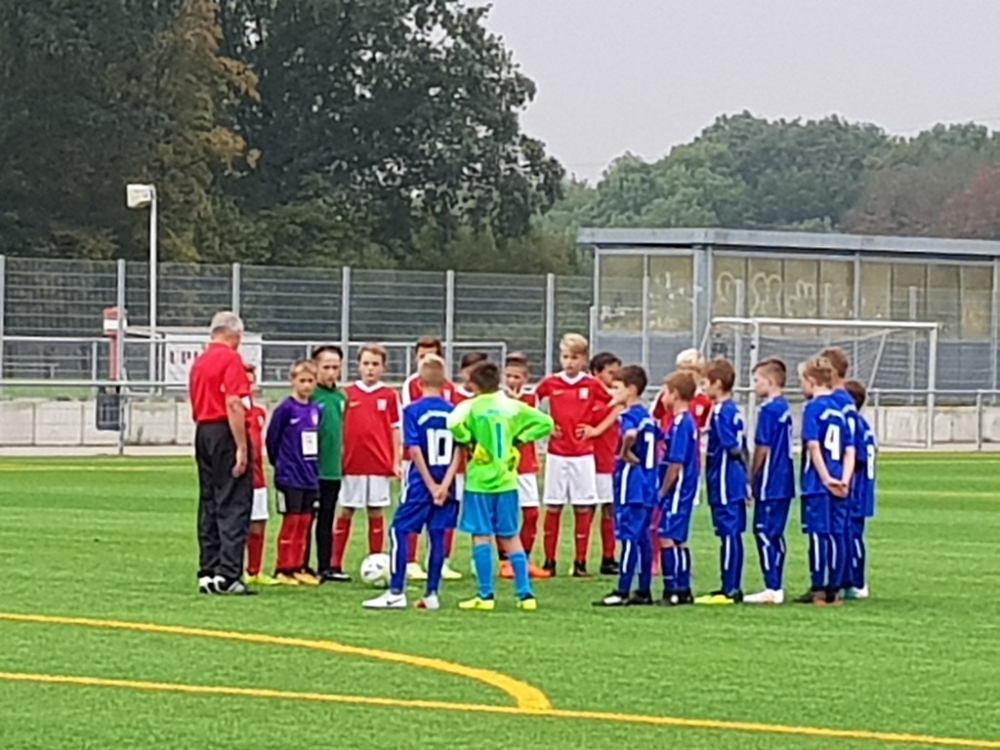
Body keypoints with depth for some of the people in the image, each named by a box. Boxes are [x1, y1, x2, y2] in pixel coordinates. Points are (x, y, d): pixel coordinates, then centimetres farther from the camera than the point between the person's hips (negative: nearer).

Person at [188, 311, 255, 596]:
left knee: (209, 505, 11)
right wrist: (242, 447, -18)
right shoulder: (230, 359, -9)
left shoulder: (199, 361, 15)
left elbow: (196, 404, 16)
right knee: (234, 505, -8)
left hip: (202, 432, 8)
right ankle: (228, 574, -14)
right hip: (225, 433, -8)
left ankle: (208, 573, 10)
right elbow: (233, 403, -18)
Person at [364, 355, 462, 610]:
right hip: (444, 482, 4)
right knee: (437, 534, 8)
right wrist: (445, 484, -8)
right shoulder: (453, 412, 4)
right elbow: (458, 452, -3)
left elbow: (415, 451, -12)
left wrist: (431, 485, -9)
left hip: (420, 482, -4)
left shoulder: (413, 411, -7)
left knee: (400, 531, 2)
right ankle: (431, 594, 8)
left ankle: (396, 593, -3)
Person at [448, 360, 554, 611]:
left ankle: (486, 596, -1)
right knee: (511, 538, 11)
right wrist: (519, 439, 7)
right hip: (506, 480, 4)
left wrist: (467, 441, -11)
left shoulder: (471, 406, -8)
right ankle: (525, 594, 8)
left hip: (479, 481, -4)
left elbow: (454, 423, -29)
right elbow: (545, 422, 3)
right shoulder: (513, 407, 4)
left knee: (481, 537, 1)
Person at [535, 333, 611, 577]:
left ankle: (580, 563, 5)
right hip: (556, 454, 0)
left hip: (583, 454, 0)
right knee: (553, 507, 2)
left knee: (583, 508, 1)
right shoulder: (550, 383, 1)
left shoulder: (592, 385, -1)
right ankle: (549, 561, 7)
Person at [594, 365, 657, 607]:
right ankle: (644, 591, 14)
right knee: (643, 538, 11)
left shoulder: (630, 415, -13)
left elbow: (630, 434, -35)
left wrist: (625, 453, -19)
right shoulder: (647, 415, 15)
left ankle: (622, 591, -8)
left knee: (629, 537, -8)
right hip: (647, 485, 9)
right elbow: (658, 437, 29)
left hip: (631, 485, -9)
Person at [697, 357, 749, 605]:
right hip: (736, 481, 9)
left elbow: (732, 447, -21)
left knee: (728, 534, -8)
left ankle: (729, 590, -7)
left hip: (724, 481, -9)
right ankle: (733, 588, 17)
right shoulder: (734, 410, 13)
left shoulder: (720, 412, -15)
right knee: (733, 534, 12)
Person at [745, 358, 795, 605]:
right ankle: (776, 587, 14)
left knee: (764, 532, -7)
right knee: (775, 534, 12)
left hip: (770, 483, -9)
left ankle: (771, 588, -9)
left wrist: (752, 477, -6)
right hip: (785, 482, 9)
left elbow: (763, 448, -16)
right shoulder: (784, 408, 13)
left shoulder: (768, 409, -14)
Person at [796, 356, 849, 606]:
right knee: (832, 534, 11)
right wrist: (843, 480, 2)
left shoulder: (813, 408, -8)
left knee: (817, 534, -4)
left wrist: (825, 478, -16)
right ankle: (832, 589, 14)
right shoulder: (838, 409, 12)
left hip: (817, 483, -7)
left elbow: (813, 446, -17)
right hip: (833, 483, 7)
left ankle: (819, 590, -3)